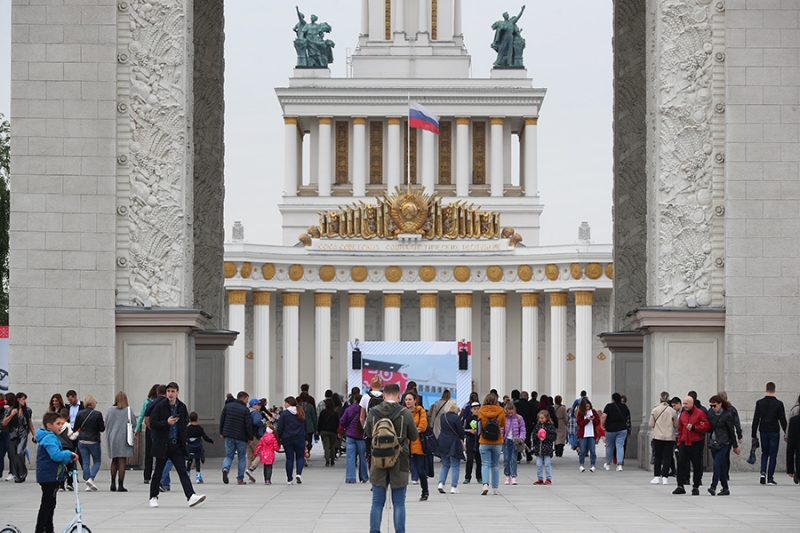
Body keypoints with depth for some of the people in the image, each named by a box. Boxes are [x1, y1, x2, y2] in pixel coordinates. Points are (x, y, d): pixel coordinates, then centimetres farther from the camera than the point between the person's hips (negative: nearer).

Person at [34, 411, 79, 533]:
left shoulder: (52, 437, 17)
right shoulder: (49, 438, -18)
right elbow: (56, 455, -32)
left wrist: (68, 459, 9)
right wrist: (69, 454, -18)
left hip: (52, 477, 11)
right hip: (49, 476, -11)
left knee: (50, 505, 18)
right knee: (47, 505, -8)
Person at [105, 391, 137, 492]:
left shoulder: (110, 410, 0)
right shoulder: (128, 410, -6)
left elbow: (106, 424, 3)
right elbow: (134, 423, -5)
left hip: (112, 437, 3)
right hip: (124, 438, -3)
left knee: (114, 461, 17)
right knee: (122, 461, -1)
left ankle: (113, 483, 8)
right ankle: (121, 485, -3)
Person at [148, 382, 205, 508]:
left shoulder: (182, 407, 6)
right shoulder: (160, 406, -5)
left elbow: (186, 421, 23)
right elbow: (152, 423, -8)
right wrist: (167, 423, -20)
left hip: (177, 445, 3)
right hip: (162, 444, -3)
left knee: (183, 471, -6)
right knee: (158, 472, 7)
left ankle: (191, 496, -17)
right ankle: (153, 497, 21)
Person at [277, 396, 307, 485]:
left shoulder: (284, 413, -7)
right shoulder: (301, 413, 8)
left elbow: (280, 428, -7)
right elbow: (305, 427, 15)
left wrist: (278, 438, 2)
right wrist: (305, 439, 21)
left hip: (287, 439, -2)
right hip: (300, 439, 3)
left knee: (289, 458, 3)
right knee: (300, 457, 13)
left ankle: (289, 479, 6)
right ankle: (299, 474, -9)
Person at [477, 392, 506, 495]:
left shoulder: (481, 411, -7)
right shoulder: (500, 411, -6)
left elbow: (479, 423, 6)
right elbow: (503, 425, 6)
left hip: (484, 443, -1)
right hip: (497, 443, 1)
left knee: (485, 464, 1)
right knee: (495, 465, 13)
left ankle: (485, 484, -20)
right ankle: (495, 488, 18)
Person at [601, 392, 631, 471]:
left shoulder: (609, 406, -8)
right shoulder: (624, 406, 4)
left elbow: (604, 416, -20)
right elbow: (628, 416, 13)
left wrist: (602, 425, -10)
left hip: (610, 429, -2)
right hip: (622, 429, 2)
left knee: (609, 447, 13)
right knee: (620, 446, 0)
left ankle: (608, 464, 27)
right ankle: (619, 464, -13)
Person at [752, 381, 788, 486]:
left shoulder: (759, 403, -1)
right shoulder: (778, 404, -6)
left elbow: (756, 419, 0)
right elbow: (782, 420, -5)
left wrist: (754, 435, 5)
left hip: (763, 432, 2)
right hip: (774, 432, -2)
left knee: (764, 453, 16)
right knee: (773, 455, 3)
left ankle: (763, 473, -4)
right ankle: (770, 478, 0)